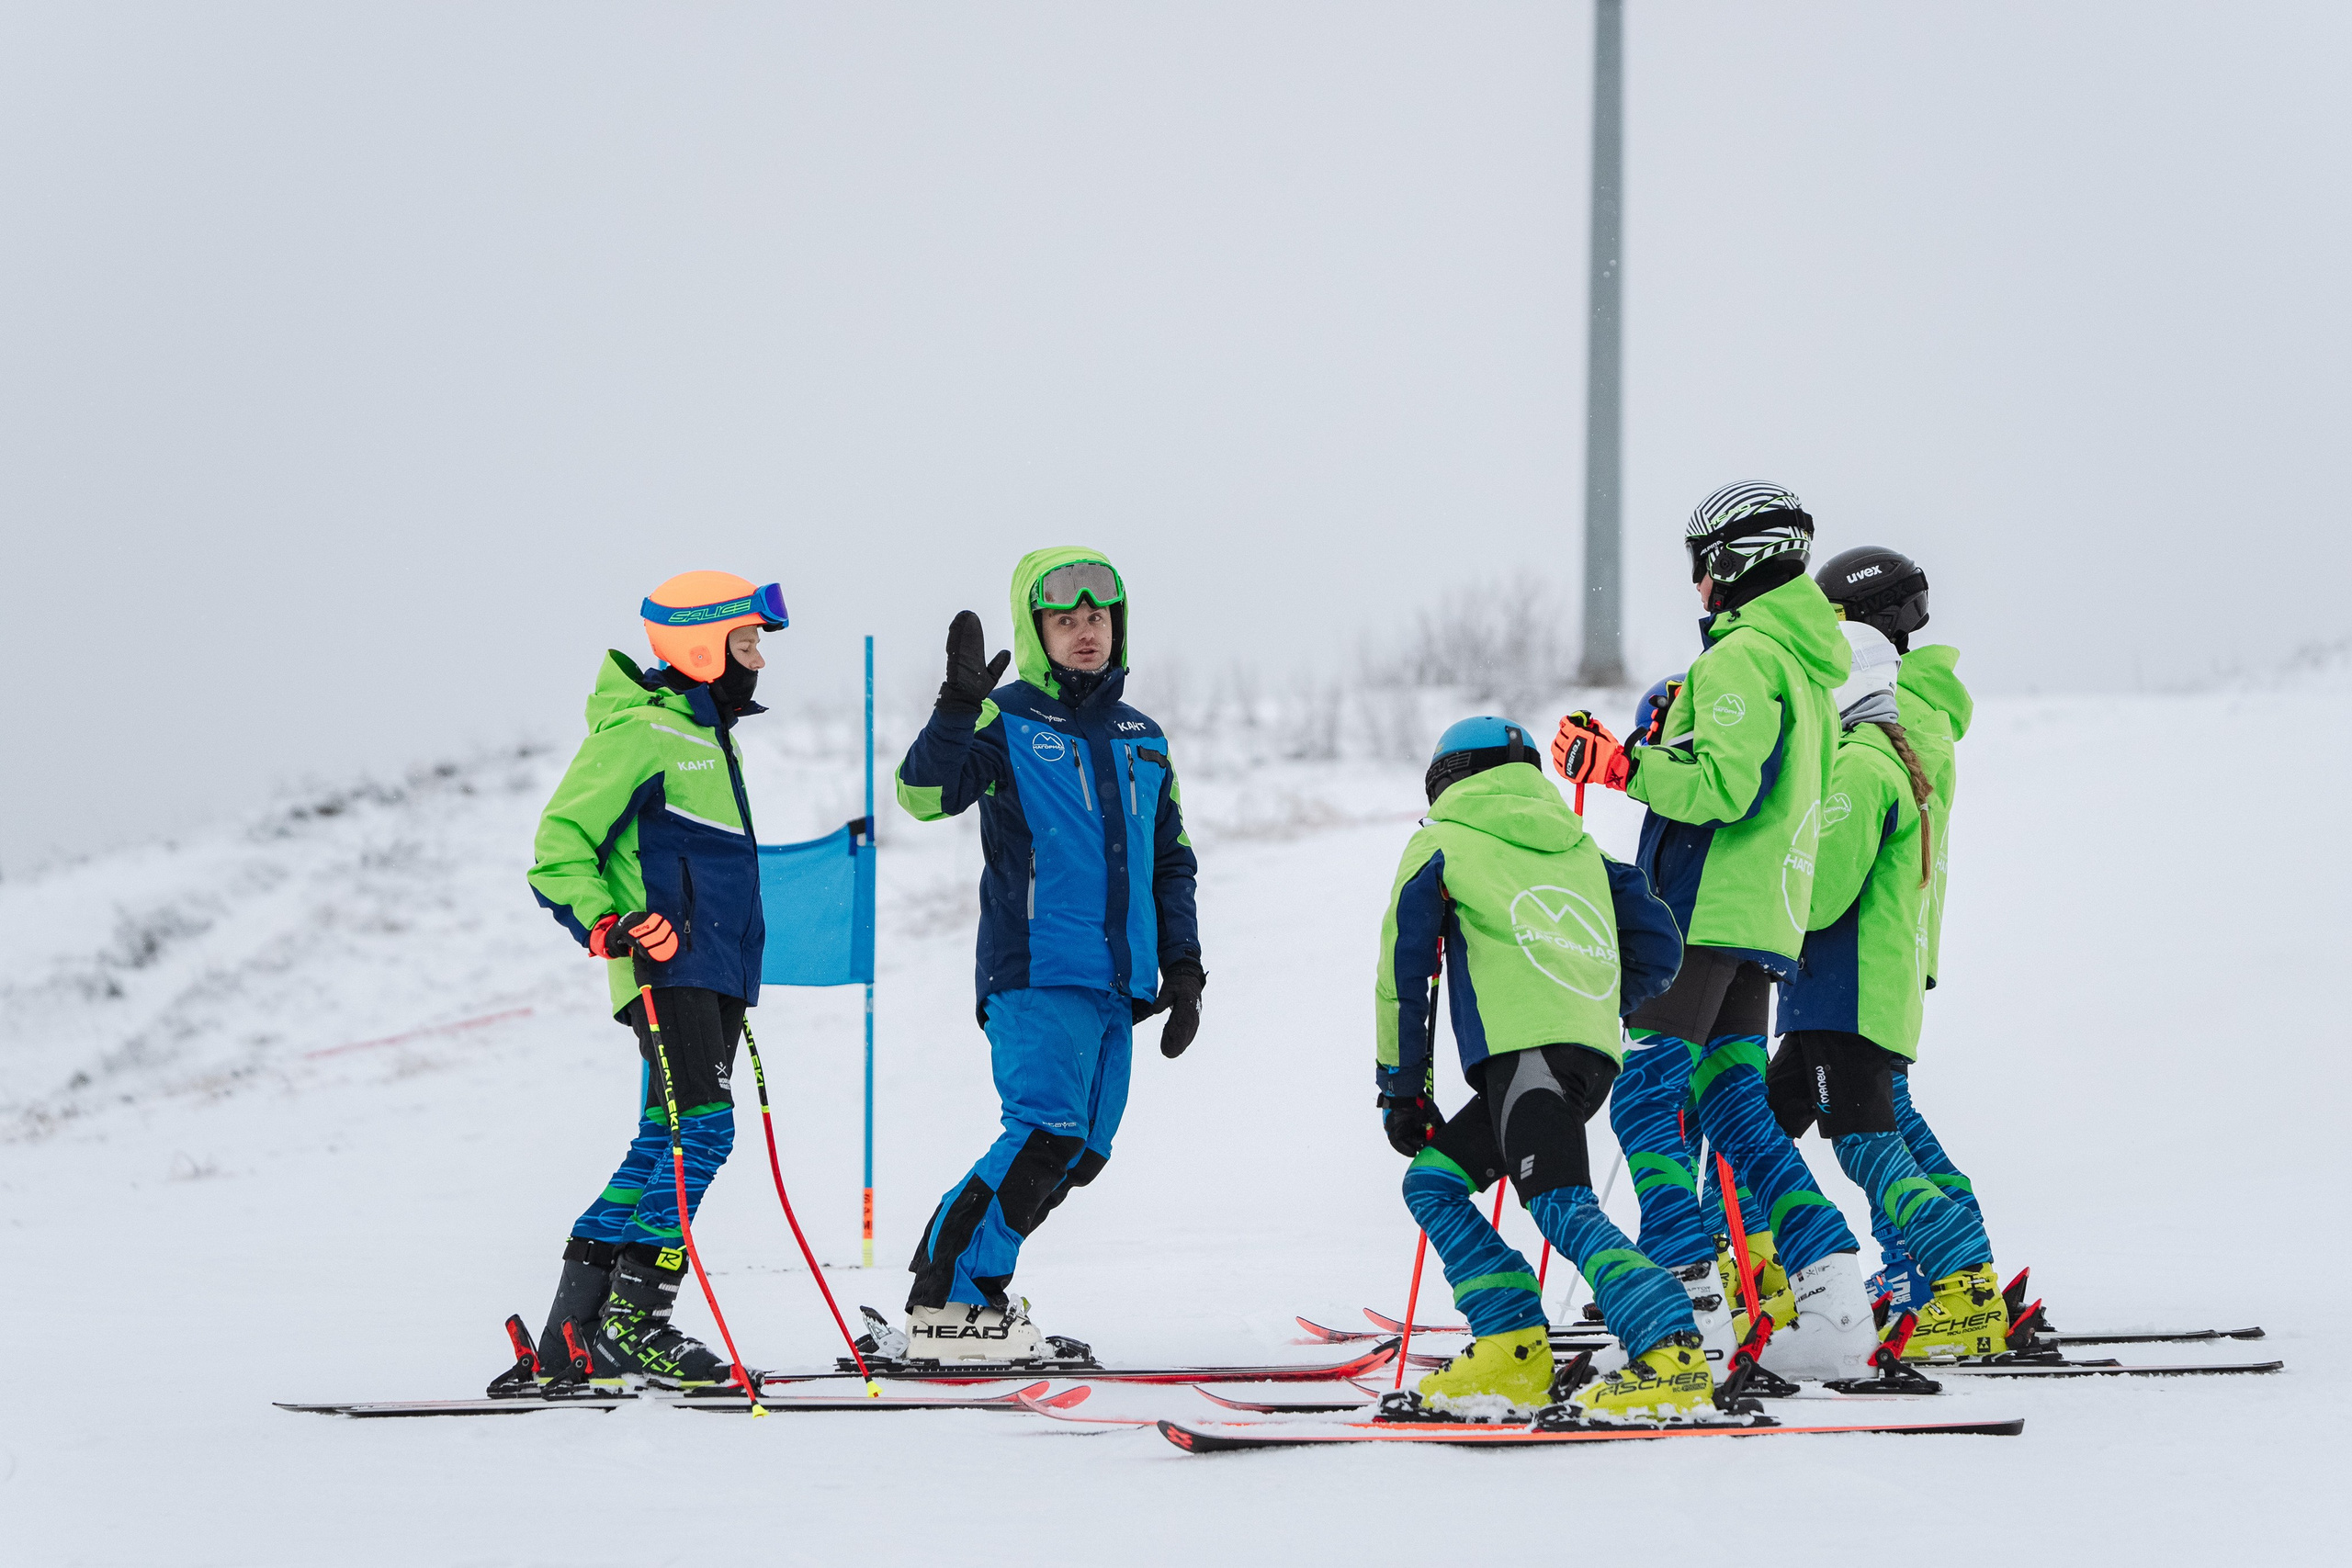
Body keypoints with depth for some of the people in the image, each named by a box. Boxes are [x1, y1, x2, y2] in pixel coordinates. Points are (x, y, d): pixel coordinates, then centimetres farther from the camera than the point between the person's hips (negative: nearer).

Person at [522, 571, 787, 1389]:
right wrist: (607, 923, -25)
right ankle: (634, 1320, -18)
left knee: (670, 1141, 7)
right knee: (698, 1127, -18)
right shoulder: (643, 728, -8)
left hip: (715, 972, 10)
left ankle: (574, 1332, 9)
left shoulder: (706, 732, 24)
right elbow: (562, 840, -12)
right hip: (668, 968, -10)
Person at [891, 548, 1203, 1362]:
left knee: (1080, 1155, 4)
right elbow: (926, 792, -17)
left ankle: (965, 1287, 13)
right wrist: (958, 706, -29)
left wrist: (1182, 970, 17)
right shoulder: (1007, 722, 0)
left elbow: (1172, 862, 25)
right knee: (1047, 1133, -19)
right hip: (1036, 971, -7)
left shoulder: (1142, 741, 18)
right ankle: (948, 1303, -13)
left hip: (1116, 985, 7)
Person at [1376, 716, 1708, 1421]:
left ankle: (1672, 1356, -36)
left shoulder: (1441, 846, 14)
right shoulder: (1580, 847, 28)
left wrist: (1401, 1089, 17)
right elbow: (1660, 949, 20)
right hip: (1595, 1055, 7)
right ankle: (1512, 1355, 5)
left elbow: (1402, 975, 11)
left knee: (1563, 1208, -19)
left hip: (1524, 1048, -7)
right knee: (1433, 1181, 16)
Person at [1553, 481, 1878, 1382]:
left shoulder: (1740, 657, -12)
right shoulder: (1811, 667, 18)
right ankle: (1830, 1289, 1)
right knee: (1735, 1105, 10)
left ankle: (1688, 1298, -13)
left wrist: (1622, 766, -16)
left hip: (1703, 910, -9)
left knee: (1646, 1099, -6)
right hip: (1768, 918, 9)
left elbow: (1724, 789, -21)